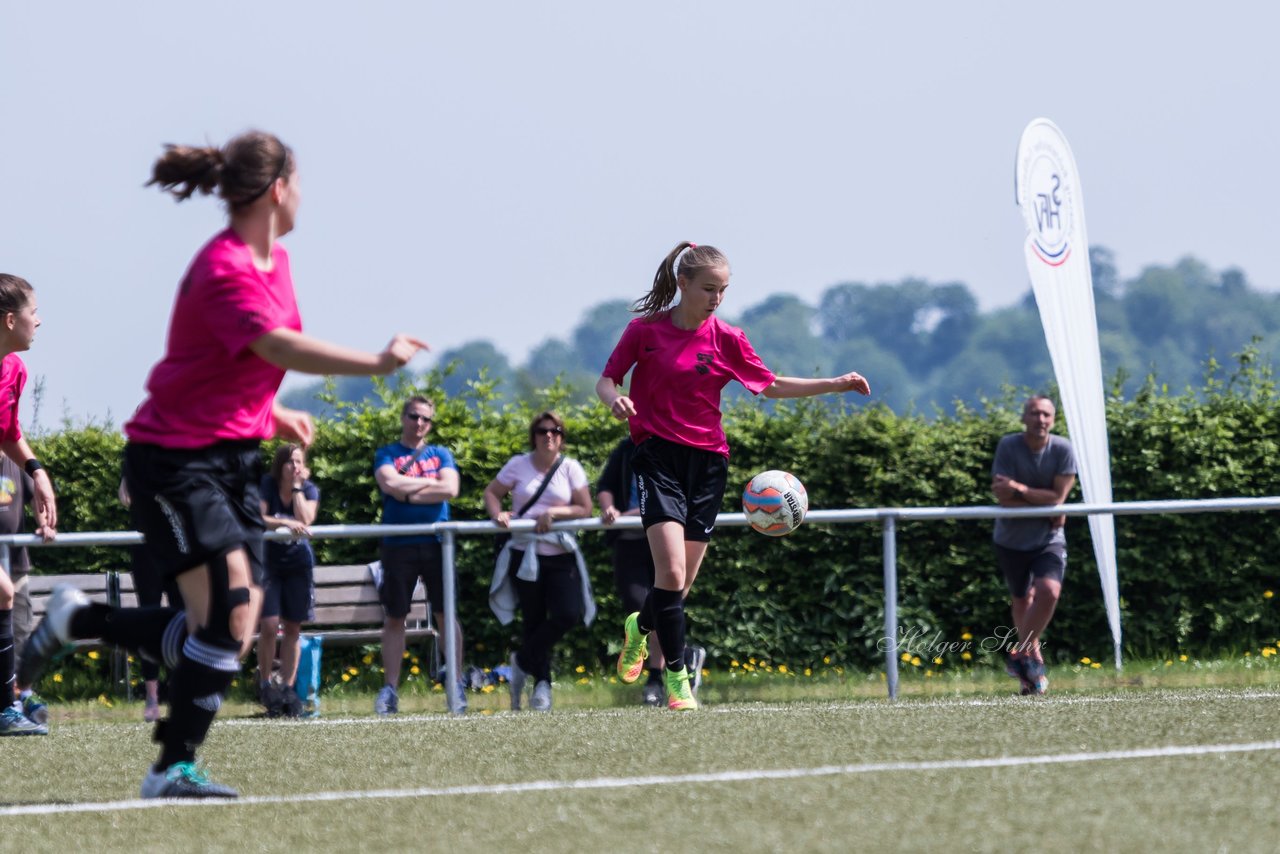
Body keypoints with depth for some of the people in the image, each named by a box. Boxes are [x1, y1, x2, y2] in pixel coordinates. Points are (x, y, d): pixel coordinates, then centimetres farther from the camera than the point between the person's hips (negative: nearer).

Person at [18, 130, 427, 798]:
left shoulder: (274, 260, 11)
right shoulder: (224, 270, -19)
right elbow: (279, 347, -33)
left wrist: (273, 412, 10)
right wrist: (376, 364, -36)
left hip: (234, 460, 9)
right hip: (175, 460, -9)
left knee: (231, 636, 3)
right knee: (227, 608, -19)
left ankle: (76, 620, 21)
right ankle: (174, 768, -10)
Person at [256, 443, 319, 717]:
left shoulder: (309, 489, -2)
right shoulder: (266, 486, -9)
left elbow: (305, 520, -19)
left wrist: (297, 488, -17)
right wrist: (285, 523, -34)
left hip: (298, 563, 3)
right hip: (268, 562, -3)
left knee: (293, 628, 4)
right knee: (269, 625, -14)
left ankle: (288, 688, 11)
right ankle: (264, 683, 2)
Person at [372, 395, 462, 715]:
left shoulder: (441, 455, 13)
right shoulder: (387, 454, 9)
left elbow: (450, 488, -4)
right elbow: (389, 484, -11)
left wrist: (408, 493, -7)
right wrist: (429, 483, -4)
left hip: (436, 542, 1)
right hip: (398, 544, -1)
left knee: (446, 614, 1)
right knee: (394, 617, 1)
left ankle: (455, 684, 6)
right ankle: (390, 688, 4)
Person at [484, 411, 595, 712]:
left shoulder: (570, 468, 3)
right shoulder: (518, 465, 3)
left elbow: (585, 509, 0)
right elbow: (491, 492, 10)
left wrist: (555, 512, -16)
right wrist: (497, 514, -11)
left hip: (561, 555, 1)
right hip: (525, 556, 0)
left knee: (569, 614, -14)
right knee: (533, 620, 3)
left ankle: (523, 660, 8)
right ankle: (542, 684, 16)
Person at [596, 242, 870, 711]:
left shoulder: (727, 339, 3)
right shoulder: (644, 330, -3)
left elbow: (771, 385, 12)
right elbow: (606, 379, 5)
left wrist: (835, 384, 5)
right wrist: (615, 398, -19)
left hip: (706, 461, 3)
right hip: (658, 456, -3)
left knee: (681, 582, 6)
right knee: (671, 570, -18)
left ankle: (641, 625, 39)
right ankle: (676, 674, -9)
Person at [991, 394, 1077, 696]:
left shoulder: (1062, 450, -10)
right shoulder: (1008, 446, -12)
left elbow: (1058, 497, -15)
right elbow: (1002, 496, -18)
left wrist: (1019, 490, -22)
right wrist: (1046, 506, -18)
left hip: (1049, 539, -1)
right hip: (1012, 539, 1)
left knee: (1049, 591, -23)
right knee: (1022, 600, 14)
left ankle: (1020, 653, -5)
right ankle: (1034, 659, 35)